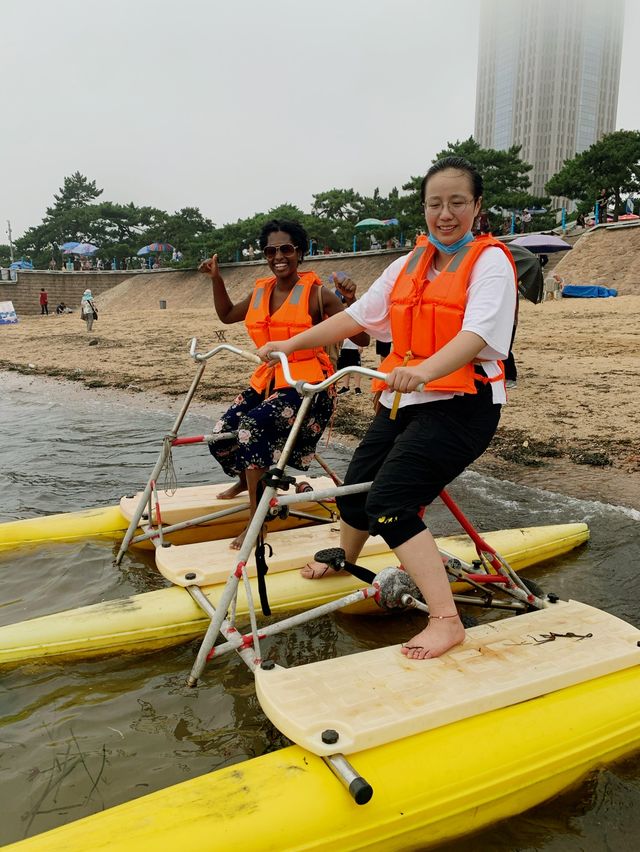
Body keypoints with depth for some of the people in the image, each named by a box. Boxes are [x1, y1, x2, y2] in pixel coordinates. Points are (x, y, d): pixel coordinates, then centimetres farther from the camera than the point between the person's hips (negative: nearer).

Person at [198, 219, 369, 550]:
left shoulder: (315, 293, -7)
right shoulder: (260, 292, 10)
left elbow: (361, 339, -11)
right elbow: (227, 315, 30)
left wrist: (350, 304, -28)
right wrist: (216, 278, 19)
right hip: (267, 380, 7)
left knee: (252, 427, -30)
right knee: (221, 434, -5)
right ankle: (246, 480, 32)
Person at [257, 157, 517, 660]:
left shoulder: (491, 261, -7)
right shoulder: (409, 265, 13)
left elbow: (477, 335, -24)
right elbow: (357, 316, 13)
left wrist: (424, 370, -42)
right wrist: (291, 344, 9)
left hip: (460, 405, -7)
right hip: (402, 402, 7)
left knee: (389, 504, -20)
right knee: (355, 490, 15)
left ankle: (447, 622, -13)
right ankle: (344, 562, 47)